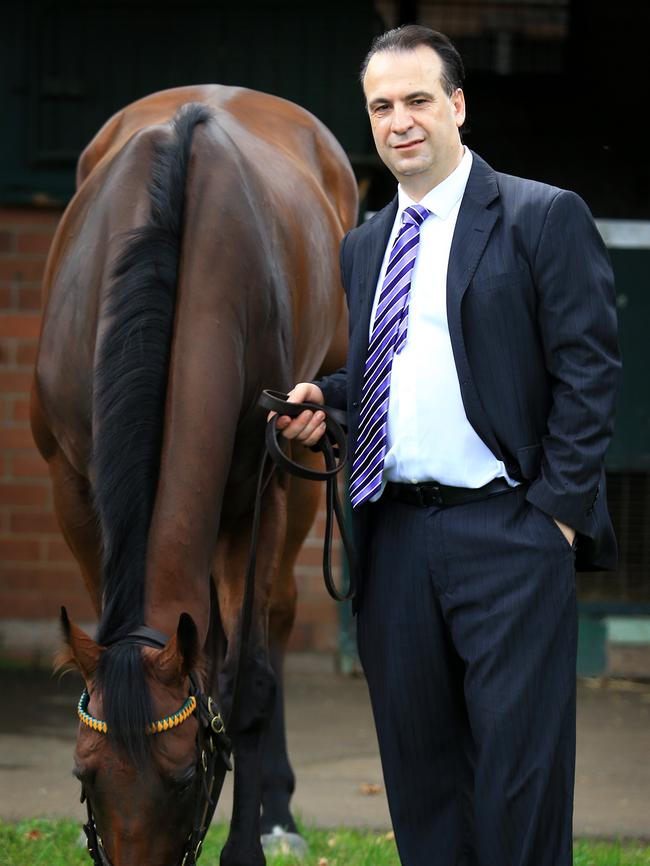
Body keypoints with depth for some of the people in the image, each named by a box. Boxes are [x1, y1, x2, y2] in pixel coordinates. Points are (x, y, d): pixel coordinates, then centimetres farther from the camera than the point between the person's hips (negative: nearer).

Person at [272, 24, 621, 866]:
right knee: (419, 765, 9)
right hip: (394, 536, 6)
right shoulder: (363, 245, 19)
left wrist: (558, 507, -12)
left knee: (519, 765, -8)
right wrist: (319, 400, 6)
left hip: (506, 534, -6)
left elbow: (587, 372, -6)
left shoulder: (544, 218, -1)